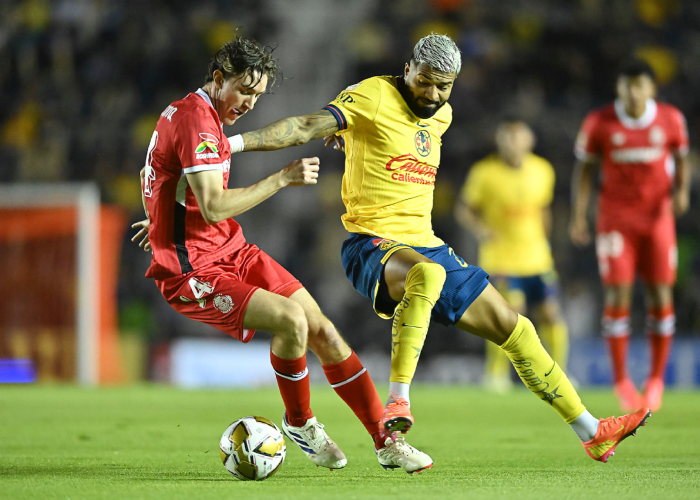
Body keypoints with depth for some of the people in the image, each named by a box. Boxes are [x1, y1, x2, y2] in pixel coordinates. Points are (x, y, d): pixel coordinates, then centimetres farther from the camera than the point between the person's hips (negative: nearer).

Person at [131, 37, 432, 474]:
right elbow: (214, 208, -29)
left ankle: (386, 442, 5)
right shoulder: (196, 120, -20)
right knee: (291, 320, -27)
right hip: (194, 275, -10)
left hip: (234, 254, 10)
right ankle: (299, 423, 0)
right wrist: (284, 179, -25)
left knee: (322, 329, 0)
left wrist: (162, 221, 42)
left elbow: (148, 175, 29)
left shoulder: (189, 113, 14)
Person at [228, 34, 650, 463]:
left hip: (425, 245, 8)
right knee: (426, 273, -43)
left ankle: (593, 433, 19)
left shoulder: (442, 115, 13)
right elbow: (308, 127, -21)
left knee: (513, 327, 9)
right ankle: (398, 402, -40)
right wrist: (236, 142, -34)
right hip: (372, 244, -8)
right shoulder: (374, 97, -11)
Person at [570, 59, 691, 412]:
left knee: (661, 296, -2)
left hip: (658, 217, 1)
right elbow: (585, 168, 4)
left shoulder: (671, 119, -1)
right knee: (618, 295, -8)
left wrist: (682, 190, -8)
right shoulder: (599, 123, -5)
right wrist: (578, 215, -2)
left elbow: (681, 160, 12)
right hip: (616, 220, -1)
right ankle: (621, 380, 4)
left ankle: (656, 379, 13)